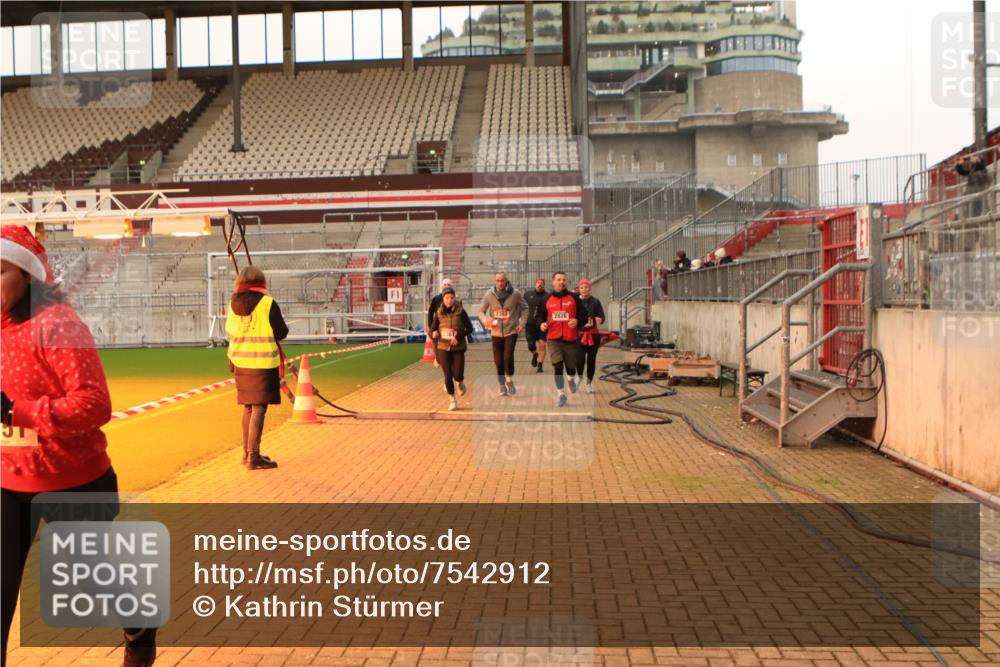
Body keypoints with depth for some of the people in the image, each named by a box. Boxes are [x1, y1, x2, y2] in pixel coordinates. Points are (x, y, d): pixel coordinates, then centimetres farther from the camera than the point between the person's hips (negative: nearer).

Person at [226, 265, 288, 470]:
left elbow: (231, 330, 15)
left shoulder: (233, 304, 4)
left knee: (248, 407, 17)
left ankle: (247, 453, 27)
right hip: (263, 363, -6)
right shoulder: (268, 304, -13)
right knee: (259, 408, -3)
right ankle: (253, 457, -2)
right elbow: (281, 333, -7)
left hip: (240, 362, 6)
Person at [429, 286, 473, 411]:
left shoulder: (460, 311, -7)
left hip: (458, 348, -1)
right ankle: (452, 400, 20)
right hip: (443, 348, 1)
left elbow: (469, 328, -6)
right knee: (448, 375, 1)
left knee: (458, 375, -6)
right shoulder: (439, 313, -1)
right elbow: (431, 330, 4)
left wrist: (458, 337, -19)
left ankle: (460, 382, 33)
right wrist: (434, 334, -19)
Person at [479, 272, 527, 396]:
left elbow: (524, 308, 5)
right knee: (498, 361, 5)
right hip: (496, 333, 2)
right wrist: (485, 320, -15)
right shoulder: (489, 295, -3)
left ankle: (509, 380, 8)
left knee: (508, 357, -16)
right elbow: (481, 311, 4)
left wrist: (522, 323, -5)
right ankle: (502, 386, 21)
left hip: (511, 331, -2)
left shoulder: (515, 294, -7)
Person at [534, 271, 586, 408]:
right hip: (553, 339, 0)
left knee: (571, 366, 9)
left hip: (571, 339, 0)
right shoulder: (546, 299, 5)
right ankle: (562, 395, 3)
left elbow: (583, 314, 3)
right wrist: (541, 324, -8)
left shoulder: (574, 297, 2)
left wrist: (577, 321, -17)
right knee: (557, 367, -11)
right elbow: (539, 316, 14)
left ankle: (572, 380, 47)